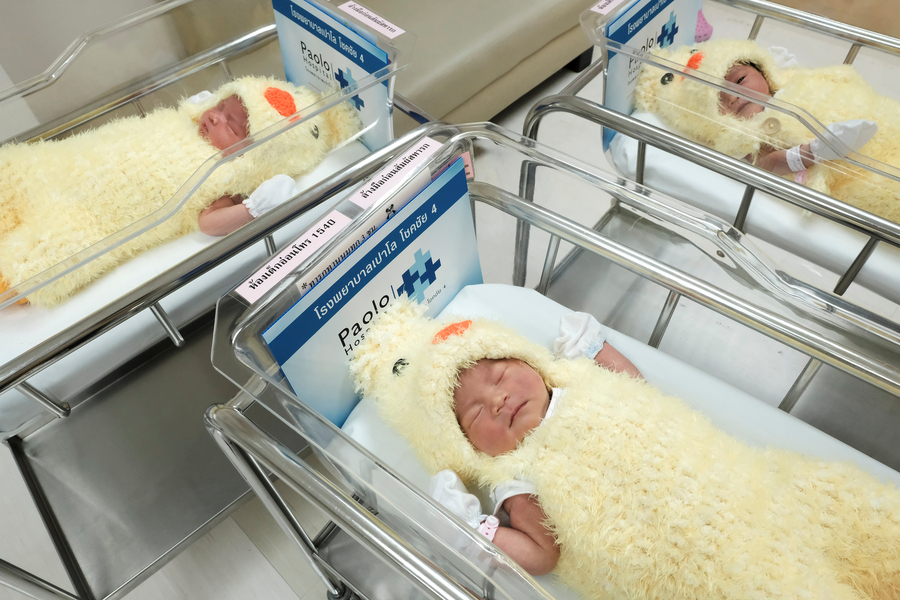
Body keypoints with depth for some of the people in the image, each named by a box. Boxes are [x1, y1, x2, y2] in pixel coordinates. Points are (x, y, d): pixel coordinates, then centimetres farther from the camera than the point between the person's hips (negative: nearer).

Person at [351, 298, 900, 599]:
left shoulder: (578, 381, 4)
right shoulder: (520, 480, -9)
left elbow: (639, 389, 20)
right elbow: (543, 554, -10)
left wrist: (596, 351, 13)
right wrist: (475, 526, -20)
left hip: (723, 492, 6)